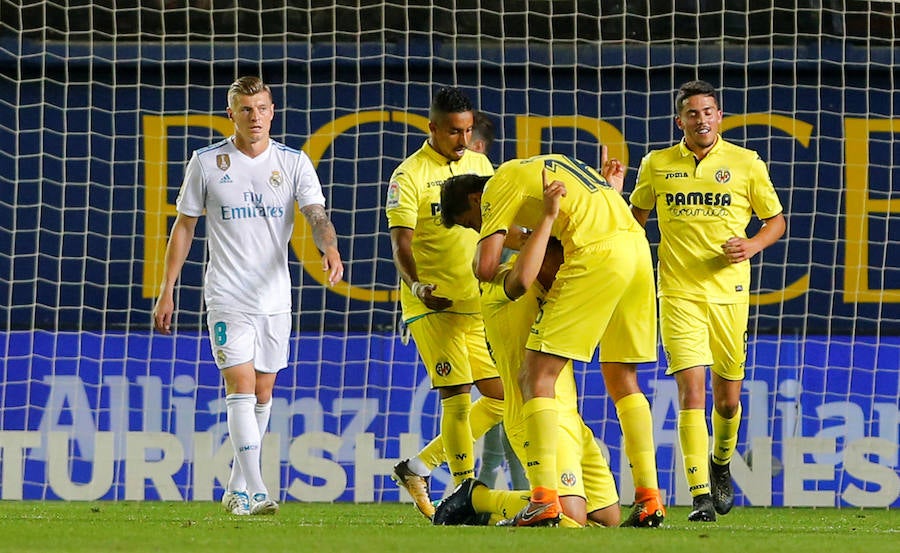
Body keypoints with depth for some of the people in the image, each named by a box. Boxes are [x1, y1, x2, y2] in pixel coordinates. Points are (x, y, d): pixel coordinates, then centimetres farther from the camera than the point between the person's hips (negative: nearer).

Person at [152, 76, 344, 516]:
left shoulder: (294, 162, 2)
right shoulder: (206, 163, -1)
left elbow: (316, 214, -9)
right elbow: (184, 226, 6)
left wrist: (331, 250, -31)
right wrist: (166, 291, 4)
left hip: (275, 296, 3)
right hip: (227, 295, -3)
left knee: (263, 393, 8)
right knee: (240, 385, -14)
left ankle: (237, 490, 21)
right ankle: (254, 491, -20)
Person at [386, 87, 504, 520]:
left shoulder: (479, 164, 11)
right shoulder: (410, 176, -8)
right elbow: (400, 243, -14)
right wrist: (418, 286, -30)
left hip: (476, 302, 7)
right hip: (432, 305, -7)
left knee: (500, 396, 6)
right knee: (458, 396, -14)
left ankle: (418, 467, 16)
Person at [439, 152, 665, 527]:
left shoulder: (499, 186, 6)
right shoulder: (544, 167, 31)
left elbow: (485, 268, -2)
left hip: (596, 255, -8)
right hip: (639, 247, 8)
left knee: (537, 377, -4)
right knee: (622, 380, 18)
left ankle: (544, 501, -14)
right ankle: (649, 500, 13)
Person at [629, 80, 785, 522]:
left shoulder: (746, 163, 3)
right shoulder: (656, 165, 6)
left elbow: (776, 219, 11)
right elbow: (636, 215, 23)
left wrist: (754, 244, -9)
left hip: (728, 291, 1)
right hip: (679, 294, -1)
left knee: (727, 396, 9)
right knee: (691, 388, -15)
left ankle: (721, 463, 41)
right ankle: (701, 497, -18)